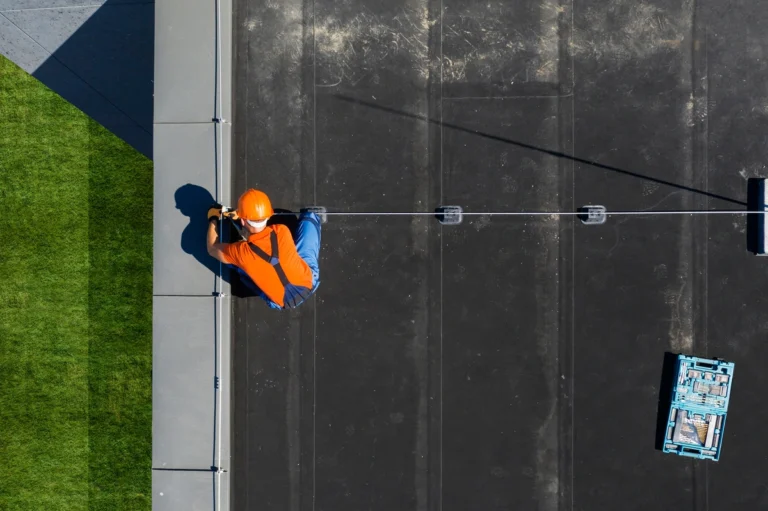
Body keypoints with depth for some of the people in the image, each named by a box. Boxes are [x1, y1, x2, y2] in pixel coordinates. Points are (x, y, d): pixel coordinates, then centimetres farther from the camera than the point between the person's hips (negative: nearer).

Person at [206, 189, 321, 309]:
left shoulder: (241, 252, -27)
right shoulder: (282, 231, -23)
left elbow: (213, 249, -2)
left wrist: (213, 220, 13)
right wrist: (240, 218, 15)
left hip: (283, 302, -1)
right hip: (310, 282, 1)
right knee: (310, 216, 12)